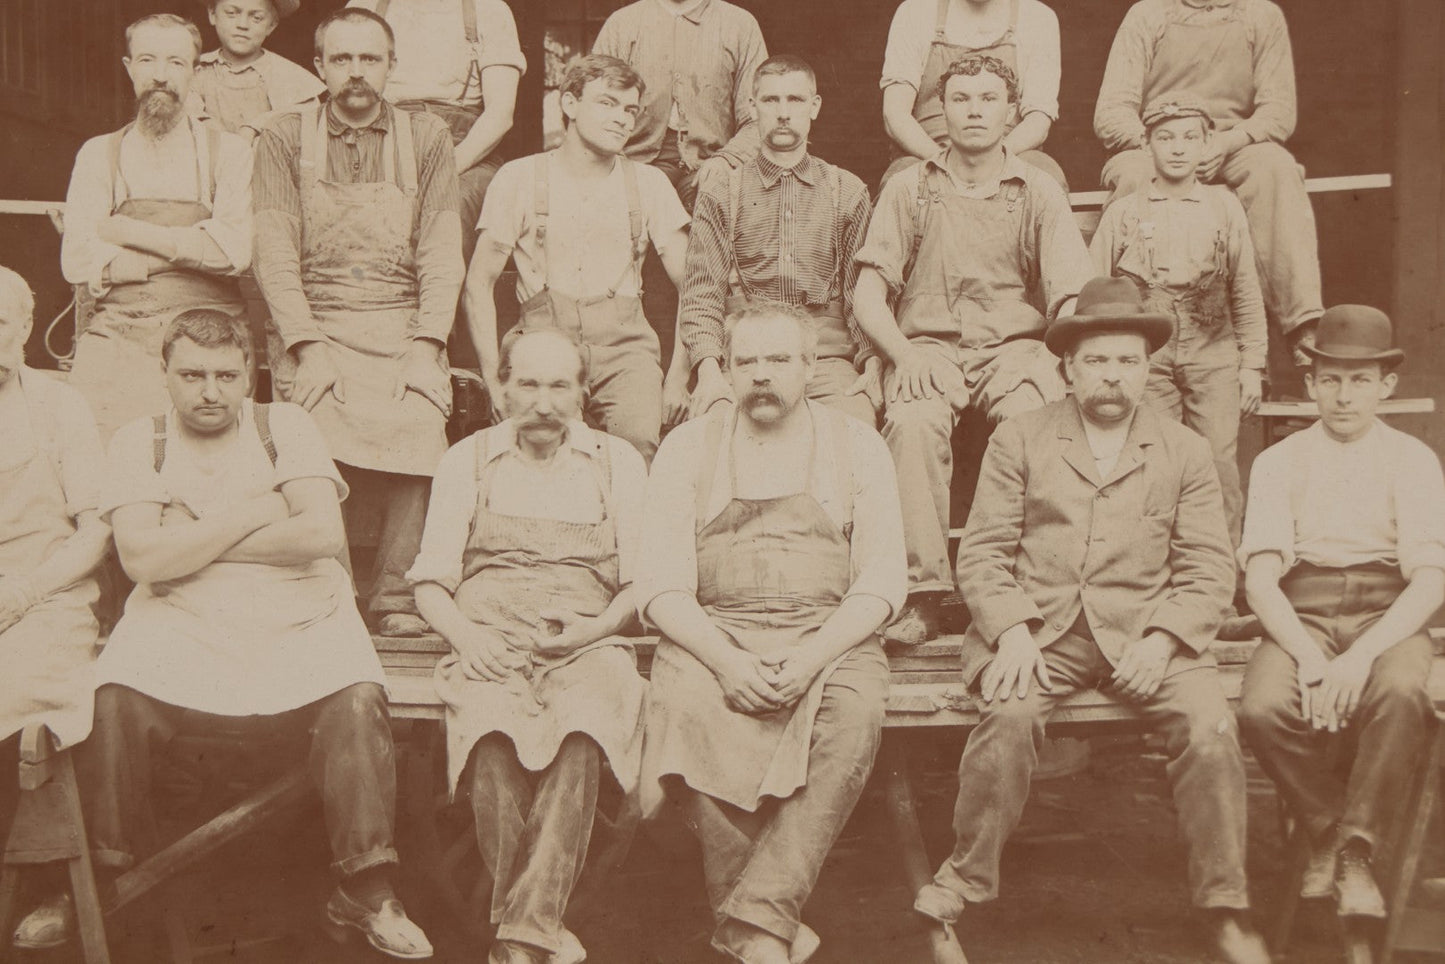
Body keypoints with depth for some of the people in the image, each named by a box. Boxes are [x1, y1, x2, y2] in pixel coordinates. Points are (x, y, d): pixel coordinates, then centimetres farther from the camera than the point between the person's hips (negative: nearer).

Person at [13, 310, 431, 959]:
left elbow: (322, 533, -7)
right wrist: (252, 514, -6)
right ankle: (101, 879, -4)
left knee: (355, 699, -27)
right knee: (113, 699, -27)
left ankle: (366, 892, -16)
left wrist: (195, 541, -5)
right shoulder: (138, 442, 8)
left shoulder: (285, 426, 8)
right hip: (180, 620, 1)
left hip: (299, 619, 0)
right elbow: (141, 558, -8)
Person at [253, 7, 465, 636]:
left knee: (417, 431, -24)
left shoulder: (426, 139, 12)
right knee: (319, 449, -23)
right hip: (312, 324, 0)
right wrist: (308, 346, -10)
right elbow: (275, 254, 2)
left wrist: (426, 345, -8)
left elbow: (441, 255, 5)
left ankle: (395, 593, -12)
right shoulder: (285, 138, 10)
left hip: (403, 327, 1)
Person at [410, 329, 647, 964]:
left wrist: (593, 628, -7)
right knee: (491, 724, -35)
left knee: (585, 724, -35)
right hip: (490, 644, 0)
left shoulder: (619, 462, 17)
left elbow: (641, 582, 12)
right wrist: (467, 637, -7)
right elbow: (430, 581, 13)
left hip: (586, 645, 0)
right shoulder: (467, 460, 17)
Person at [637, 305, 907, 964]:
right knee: (685, 705, -32)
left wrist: (811, 657, -16)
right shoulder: (687, 447, 10)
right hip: (711, 636, 0)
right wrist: (725, 659, -18)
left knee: (857, 712, -32)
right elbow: (661, 585, 1)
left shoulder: (856, 447, 10)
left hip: (828, 638, 0)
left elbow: (881, 581, 2)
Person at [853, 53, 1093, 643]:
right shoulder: (909, 188, 13)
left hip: (1013, 346, 0)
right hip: (927, 345, 0)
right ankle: (922, 594, -32)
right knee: (913, 422, -34)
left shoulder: (1038, 193, 14)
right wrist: (904, 354, -12)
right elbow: (869, 293, 7)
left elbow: (1072, 297, 5)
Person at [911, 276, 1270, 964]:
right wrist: (1012, 632, -13)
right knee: (1010, 714, -30)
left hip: (1143, 632, 1)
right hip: (1037, 628, -1)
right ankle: (968, 876, -9)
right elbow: (981, 552, 4)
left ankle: (1226, 907, -7)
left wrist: (1162, 638, -11)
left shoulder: (1185, 452, 13)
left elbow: (1209, 570, 7)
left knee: (1210, 724, -24)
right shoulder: (1018, 440, 10)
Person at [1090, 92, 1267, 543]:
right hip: (1147, 354, -1)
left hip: (1213, 354, 1)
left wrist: (1253, 366, 10)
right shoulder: (1122, 214, 9)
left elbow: (1247, 294, 15)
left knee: (1219, 464, -3)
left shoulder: (1225, 207, 13)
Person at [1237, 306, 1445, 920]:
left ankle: (1356, 851, -19)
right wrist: (1308, 658, -19)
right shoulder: (1278, 463, 10)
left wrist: (1362, 656, -19)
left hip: (1388, 618, 0)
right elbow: (1259, 581, -1)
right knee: (1262, 708, -30)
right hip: (1300, 620, 1)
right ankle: (1326, 829, -3)